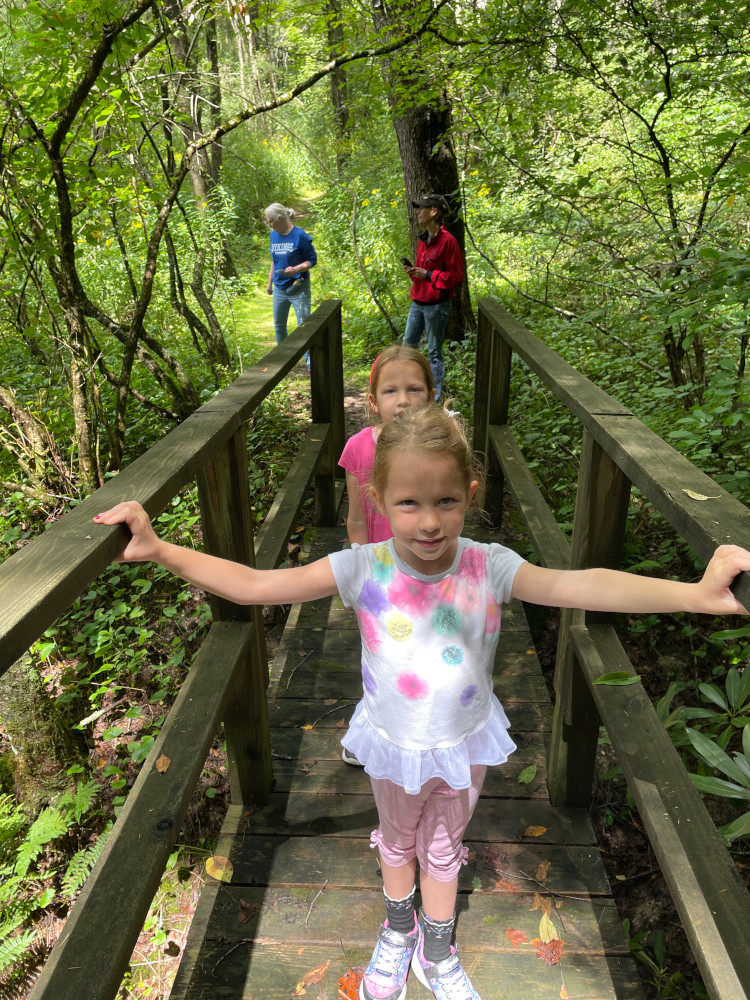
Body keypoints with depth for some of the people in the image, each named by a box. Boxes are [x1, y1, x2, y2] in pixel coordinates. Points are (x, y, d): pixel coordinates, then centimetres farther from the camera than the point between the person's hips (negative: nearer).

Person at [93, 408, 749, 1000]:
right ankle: (397, 931, 62)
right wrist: (159, 549, -33)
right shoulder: (362, 570, -28)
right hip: (393, 743, 0)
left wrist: (696, 593, -53)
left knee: (443, 847, 27)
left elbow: (584, 586, -40)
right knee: (397, 839, 30)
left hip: (466, 743, 0)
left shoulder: (490, 568, -28)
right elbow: (253, 584, -26)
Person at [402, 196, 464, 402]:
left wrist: (427, 275, -19)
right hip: (417, 302, 8)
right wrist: (413, 271, 2)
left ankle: (434, 397, 10)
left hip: (436, 305, -8)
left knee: (434, 351, 0)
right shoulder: (423, 240, 12)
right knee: (407, 345, 13)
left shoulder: (448, 241, -13)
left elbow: (456, 275, -15)